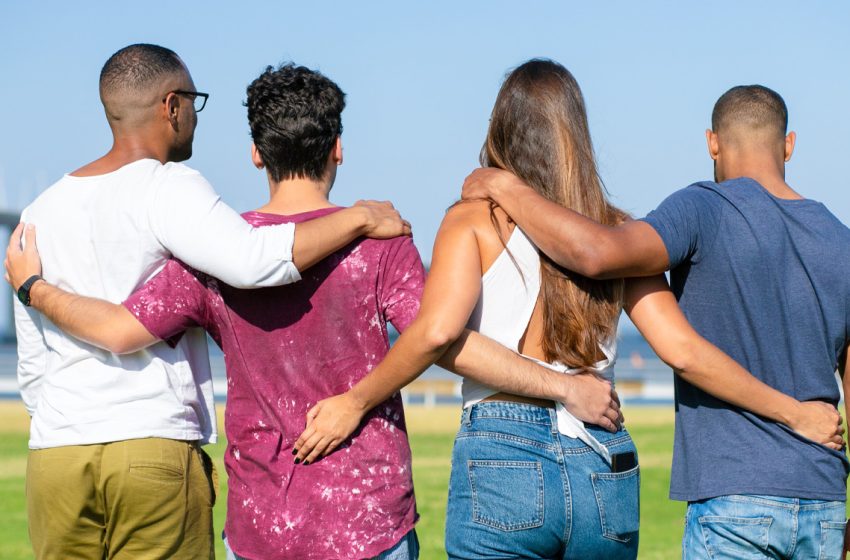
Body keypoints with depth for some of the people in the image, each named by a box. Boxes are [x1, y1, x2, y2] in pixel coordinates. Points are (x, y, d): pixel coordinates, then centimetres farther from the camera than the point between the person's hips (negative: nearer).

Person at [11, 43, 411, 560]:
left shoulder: (42, 211, 14)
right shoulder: (167, 189, -6)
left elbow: (33, 367, 17)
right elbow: (251, 261, -25)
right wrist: (359, 219, -15)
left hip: (54, 458, 6)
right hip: (156, 449, -5)